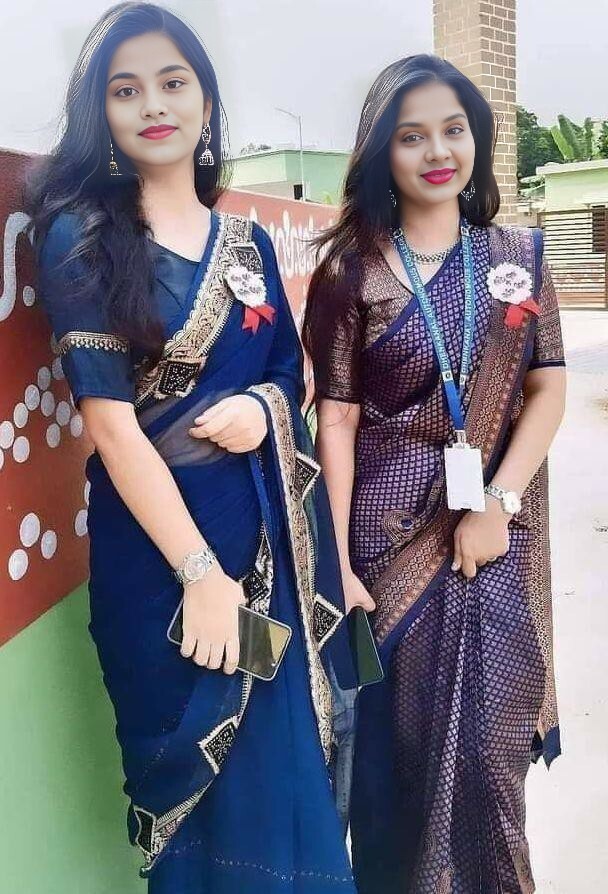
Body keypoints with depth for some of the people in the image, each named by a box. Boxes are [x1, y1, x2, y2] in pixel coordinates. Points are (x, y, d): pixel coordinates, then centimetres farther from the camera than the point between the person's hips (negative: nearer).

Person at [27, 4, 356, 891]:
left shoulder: (248, 243, 8)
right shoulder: (82, 236, -7)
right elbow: (110, 420, -13)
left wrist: (263, 404, -11)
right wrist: (201, 572, -15)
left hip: (272, 520, 5)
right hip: (158, 537, -4)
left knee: (290, 762, 14)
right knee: (202, 772, 10)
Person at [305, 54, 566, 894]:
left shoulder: (519, 255, 7)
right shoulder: (350, 272, -1)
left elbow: (548, 391, 4)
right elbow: (337, 421, -5)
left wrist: (499, 503, -8)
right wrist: (336, 563, -9)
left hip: (499, 529, 2)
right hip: (392, 530, -2)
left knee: (492, 745, 7)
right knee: (399, 742, 10)